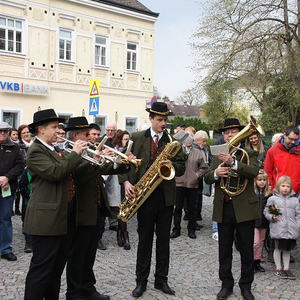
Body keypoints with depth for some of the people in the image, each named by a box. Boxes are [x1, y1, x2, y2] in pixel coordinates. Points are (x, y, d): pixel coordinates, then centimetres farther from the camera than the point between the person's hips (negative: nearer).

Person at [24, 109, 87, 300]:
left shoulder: (53, 150, 17)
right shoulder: (36, 151, -12)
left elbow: (69, 171, 17)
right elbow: (55, 172, -25)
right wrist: (75, 153, -18)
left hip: (61, 218, 10)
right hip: (46, 220, -10)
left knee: (56, 269, 18)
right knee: (41, 269, -2)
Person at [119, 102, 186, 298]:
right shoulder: (137, 138, 3)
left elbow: (181, 168, 4)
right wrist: (126, 182, -13)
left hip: (166, 195, 2)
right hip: (144, 195, -1)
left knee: (164, 239, 10)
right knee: (144, 239, 7)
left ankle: (161, 279, 23)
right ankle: (141, 281, 20)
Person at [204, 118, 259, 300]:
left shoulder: (249, 154, 0)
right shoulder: (218, 156, 12)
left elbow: (254, 171, -19)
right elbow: (207, 178, 7)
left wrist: (233, 162, -32)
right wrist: (216, 173, -15)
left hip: (244, 209, -3)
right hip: (223, 210, 3)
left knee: (247, 251, 8)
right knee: (224, 251, 11)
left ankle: (246, 285, 25)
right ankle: (227, 284, 26)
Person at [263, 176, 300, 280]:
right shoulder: (272, 199, 2)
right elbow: (266, 211, 4)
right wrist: (272, 217, -13)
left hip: (291, 230, 3)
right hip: (278, 229, -3)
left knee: (287, 249, 11)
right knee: (278, 248, 6)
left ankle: (286, 268, 21)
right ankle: (278, 269, 16)